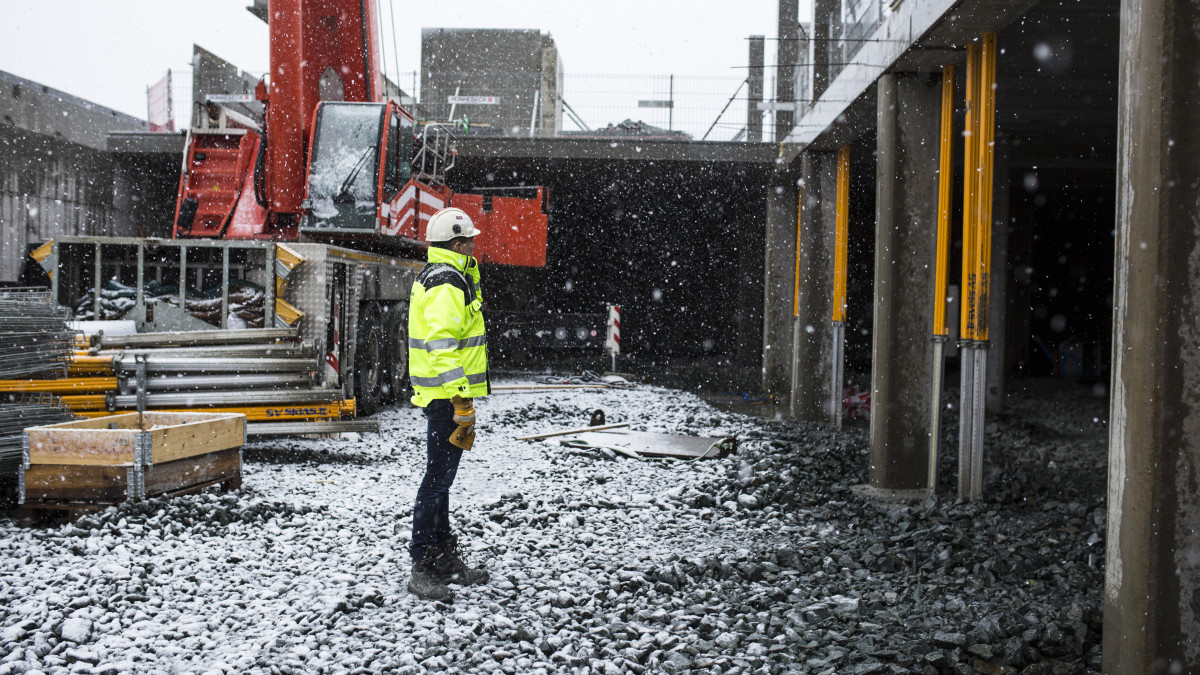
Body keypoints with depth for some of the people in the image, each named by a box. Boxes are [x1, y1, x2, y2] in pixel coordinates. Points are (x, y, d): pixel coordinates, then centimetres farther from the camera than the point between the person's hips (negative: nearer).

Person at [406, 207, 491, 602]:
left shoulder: (438, 276, 16)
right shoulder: (447, 285, -17)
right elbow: (443, 347, -25)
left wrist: (470, 270, 23)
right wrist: (461, 401, -26)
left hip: (443, 395, 11)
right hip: (449, 395, -11)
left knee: (442, 477, 17)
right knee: (438, 478, -7)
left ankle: (444, 559, 28)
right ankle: (422, 569, -1)